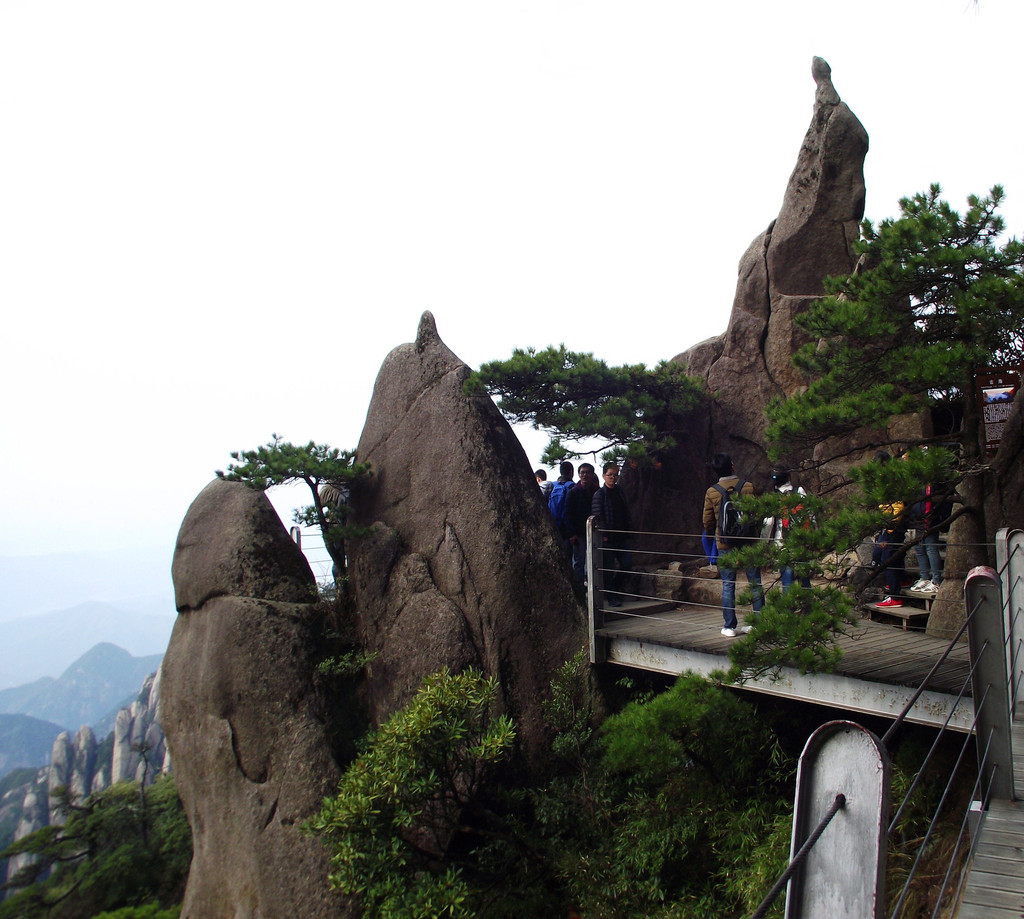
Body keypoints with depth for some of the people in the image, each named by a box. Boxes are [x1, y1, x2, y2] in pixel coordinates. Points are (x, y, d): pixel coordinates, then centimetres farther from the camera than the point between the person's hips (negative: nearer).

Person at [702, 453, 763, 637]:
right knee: (755, 582, 8)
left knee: (728, 585, 5)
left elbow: (708, 523, 2)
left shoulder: (711, 492, -4)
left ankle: (730, 626, 6)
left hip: (725, 545, 0)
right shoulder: (747, 487, -4)